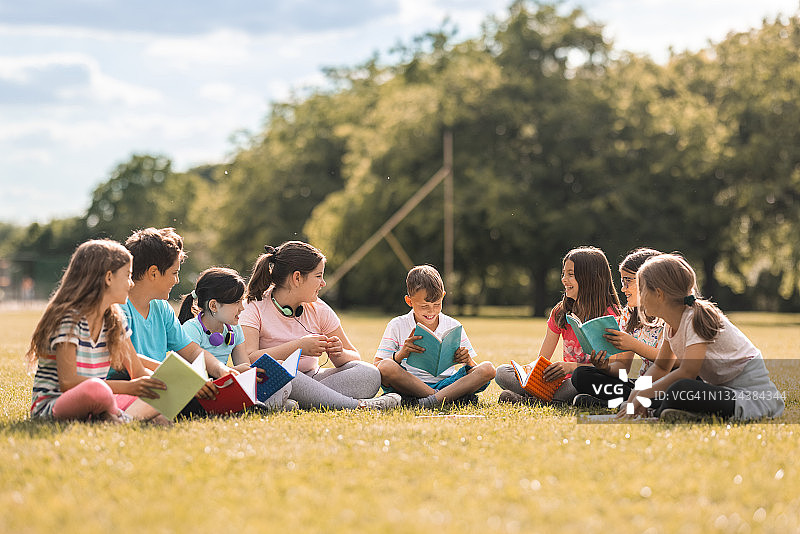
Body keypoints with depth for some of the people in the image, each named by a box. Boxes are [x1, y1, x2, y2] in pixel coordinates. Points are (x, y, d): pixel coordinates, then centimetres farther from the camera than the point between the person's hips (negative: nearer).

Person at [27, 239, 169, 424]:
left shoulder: (115, 319, 11)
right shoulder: (69, 318, -14)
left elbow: (139, 372, 17)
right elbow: (67, 381, -21)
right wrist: (128, 387, -24)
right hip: (50, 405, -6)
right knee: (96, 388, -40)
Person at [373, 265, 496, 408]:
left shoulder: (454, 327, 10)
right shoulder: (397, 326, 4)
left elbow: (476, 372, 11)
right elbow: (377, 368, -2)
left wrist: (468, 362, -13)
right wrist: (400, 355, -21)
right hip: (408, 387, -2)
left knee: (487, 369, -20)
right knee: (386, 367, -33)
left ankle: (433, 400, -38)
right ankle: (454, 397, -30)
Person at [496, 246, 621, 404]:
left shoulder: (608, 314, -7)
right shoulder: (560, 313, 9)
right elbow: (542, 359, 9)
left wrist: (572, 366, -31)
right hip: (564, 380, 6)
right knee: (502, 372, -8)